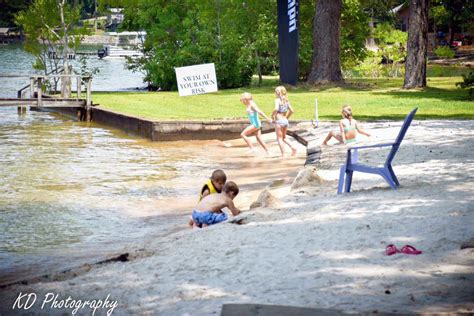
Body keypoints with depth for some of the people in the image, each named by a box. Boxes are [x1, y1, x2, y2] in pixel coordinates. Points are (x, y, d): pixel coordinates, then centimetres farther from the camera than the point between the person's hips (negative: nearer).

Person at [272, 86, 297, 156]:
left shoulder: (277, 100, -11)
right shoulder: (287, 100, 8)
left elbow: (276, 109, -27)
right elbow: (292, 111, 9)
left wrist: (273, 116, -11)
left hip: (279, 121, -7)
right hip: (285, 121, 7)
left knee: (279, 139, 3)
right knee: (284, 137, 22)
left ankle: (283, 154, -2)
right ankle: (292, 147, 3)